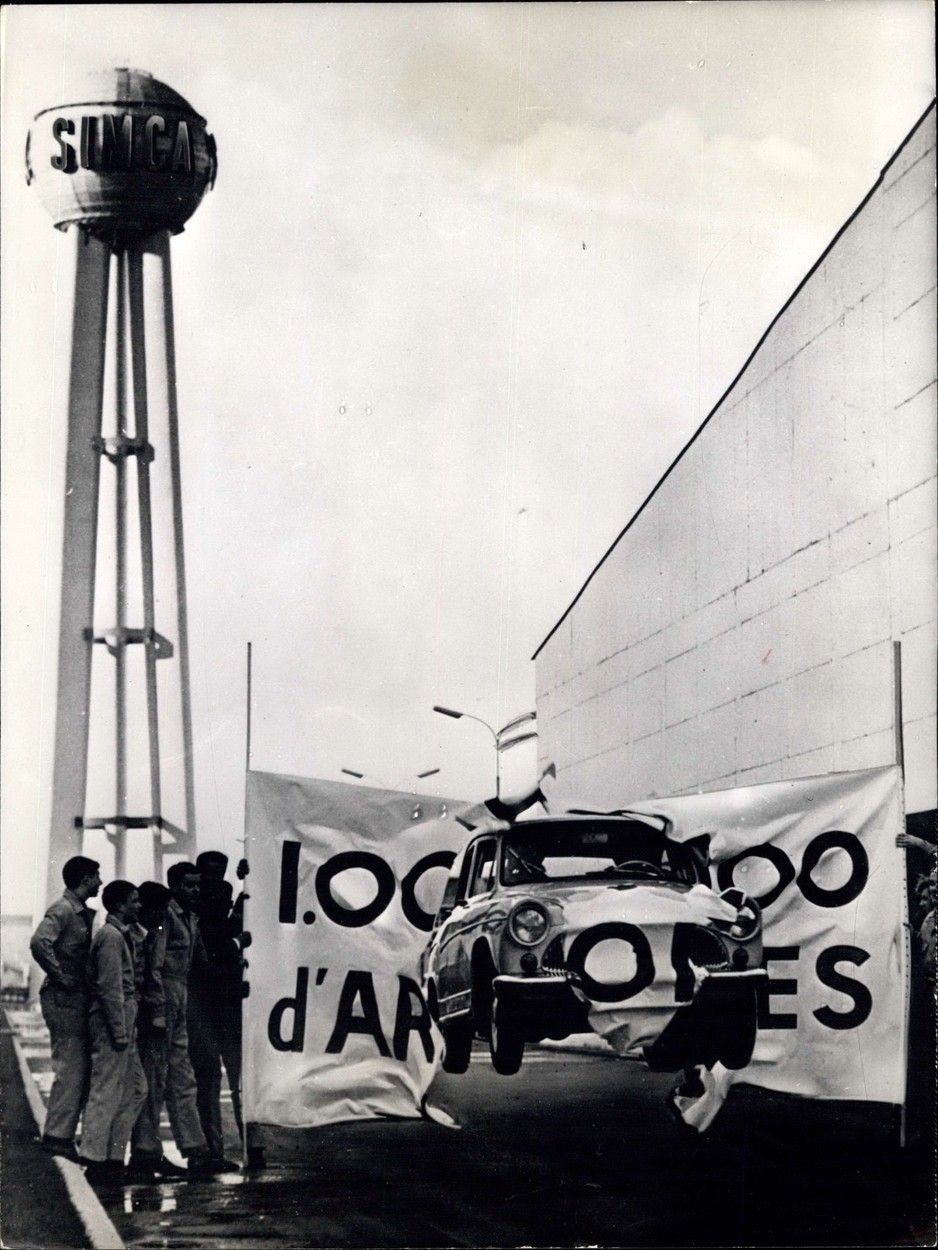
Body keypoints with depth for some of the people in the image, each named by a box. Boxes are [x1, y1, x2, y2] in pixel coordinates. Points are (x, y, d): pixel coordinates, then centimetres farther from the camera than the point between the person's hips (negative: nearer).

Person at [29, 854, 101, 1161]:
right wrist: (61, 977, -21)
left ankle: (60, 1133, 16)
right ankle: (57, 1135, -6)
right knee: (70, 1069, -9)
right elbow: (39, 943, -27)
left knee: (79, 1069, 11)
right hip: (64, 998, -10)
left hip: (78, 999, 10)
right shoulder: (62, 910, -12)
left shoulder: (83, 913, 17)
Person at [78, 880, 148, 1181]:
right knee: (106, 1091, -7)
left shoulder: (120, 935, 19)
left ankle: (114, 1156, 16)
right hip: (112, 1023, -10)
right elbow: (110, 989, -19)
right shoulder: (111, 936, -13)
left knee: (136, 1089, 13)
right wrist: (120, 1032, -20)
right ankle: (95, 1160, -4)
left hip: (123, 1026, 10)